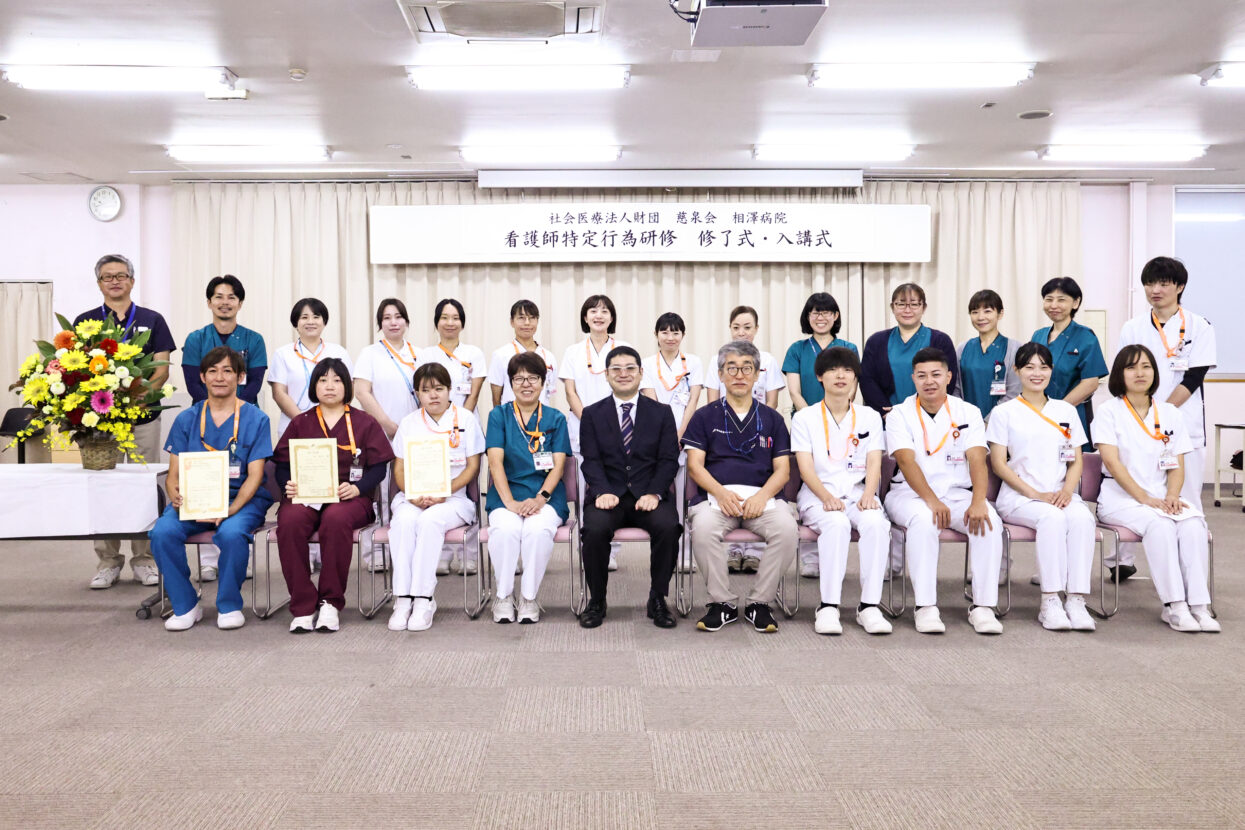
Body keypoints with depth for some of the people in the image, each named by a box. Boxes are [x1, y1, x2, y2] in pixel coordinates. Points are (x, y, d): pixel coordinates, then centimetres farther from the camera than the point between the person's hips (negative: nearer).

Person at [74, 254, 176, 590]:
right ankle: (108, 562, 12)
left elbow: (162, 370, 2)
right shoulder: (84, 322, 10)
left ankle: (144, 560, 11)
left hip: (142, 416, -1)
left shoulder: (152, 320, 8)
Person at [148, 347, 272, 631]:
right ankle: (185, 605, -5)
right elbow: (174, 473, 6)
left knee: (232, 532, -34)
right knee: (163, 532, -26)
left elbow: (254, 476, -6)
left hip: (243, 499, -3)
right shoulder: (186, 419, 10)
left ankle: (229, 605, -9)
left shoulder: (256, 419, 1)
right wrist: (176, 495, -19)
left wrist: (229, 509, -23)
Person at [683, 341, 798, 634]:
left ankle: (759, 603, -12)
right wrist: (721, 493, -14)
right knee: (703, 528, -34)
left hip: (763, 496, 1)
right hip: (716, 494, -1)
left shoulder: (772, 418, 18)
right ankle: (722, 603, -15)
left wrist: (762, 496, -10)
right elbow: (695, 465, 4)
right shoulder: (705, 416, 14)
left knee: (786, 529, -31)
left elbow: (782, 469, 11)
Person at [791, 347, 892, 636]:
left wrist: (869, 494, -16)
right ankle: (828, 606, -34)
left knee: (875, 522, -32)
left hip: (858, 492, 2)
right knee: (837, 523, -36)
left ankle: (869, 606, -29)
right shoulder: (805, 418, 9)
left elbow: (874, 464, 6)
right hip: (818, 495, -2)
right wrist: (827, 496, -20)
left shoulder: (869, 417, 16)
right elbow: (806, 467, -2)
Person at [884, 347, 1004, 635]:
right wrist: (932, 501, -30)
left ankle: (983, 606, -21)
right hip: (910, 493, -2)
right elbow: (907, 462, -14)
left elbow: (977, 460, -8)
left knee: (989, 519, -27)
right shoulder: (900, 414, 1)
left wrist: (978, 501, -27)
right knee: (923, 519, -35)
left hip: (957, 493, 2)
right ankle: (926, 607, -30)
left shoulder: (968, 413, 6)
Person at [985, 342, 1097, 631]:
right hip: (1018, 497, -3)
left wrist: (1067, 490, -7)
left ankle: (1076, 599, -32)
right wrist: (1035, 494, -12)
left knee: (1082, 517, -31)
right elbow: (999, 464, -1)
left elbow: (1077, 460, 14)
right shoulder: (1004, 413, 6)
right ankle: (1050, 601, -32)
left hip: (1060, 495, 3)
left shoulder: (1066, 411, 18)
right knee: (1053, 518, -35)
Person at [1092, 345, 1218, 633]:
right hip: (1121, 498, -4)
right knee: (1160, 524, -33)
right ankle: (1174, 606, -32)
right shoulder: (1109, 412, 1)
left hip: (1161, 498, 4)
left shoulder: (1170, 414, 14)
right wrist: (1145, 498, -19)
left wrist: (1171, 496, -12)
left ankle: (1198, 605, -28)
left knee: (1192, 523, -28)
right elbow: (1112, 462, -11)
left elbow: (1177, 466, 8)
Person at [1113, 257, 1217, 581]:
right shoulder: (1132, 328, 8)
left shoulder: (1199, 327, 1)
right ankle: (1123, 560, 14)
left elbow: (1193, 378, -6)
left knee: (1186, 500, 1)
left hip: (1184, 426, -2)